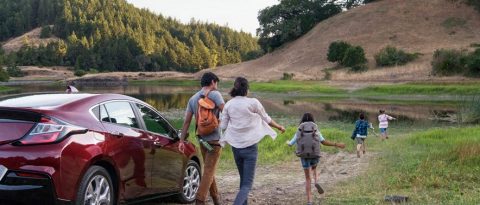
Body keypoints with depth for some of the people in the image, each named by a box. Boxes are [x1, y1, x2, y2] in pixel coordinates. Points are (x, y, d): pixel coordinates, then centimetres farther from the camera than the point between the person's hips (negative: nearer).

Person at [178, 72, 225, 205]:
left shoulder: (193, 99, 8)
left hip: (202, 139, 6)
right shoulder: (215, 94, -9)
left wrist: (181, 141, 3)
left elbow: (187, 121, 4)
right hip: (215, 138, -6)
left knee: (209, 169, 17)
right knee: (209, 170, -5)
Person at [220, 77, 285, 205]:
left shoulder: (228, 104, 0)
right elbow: (266, 119, 4)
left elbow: (223, 126, 3)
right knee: (247, 184, -4)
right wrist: (279, 127, 21)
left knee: (243, 180, 21)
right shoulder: (253, 103, -9)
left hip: (235, 146, 4)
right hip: (250, 146, -4)